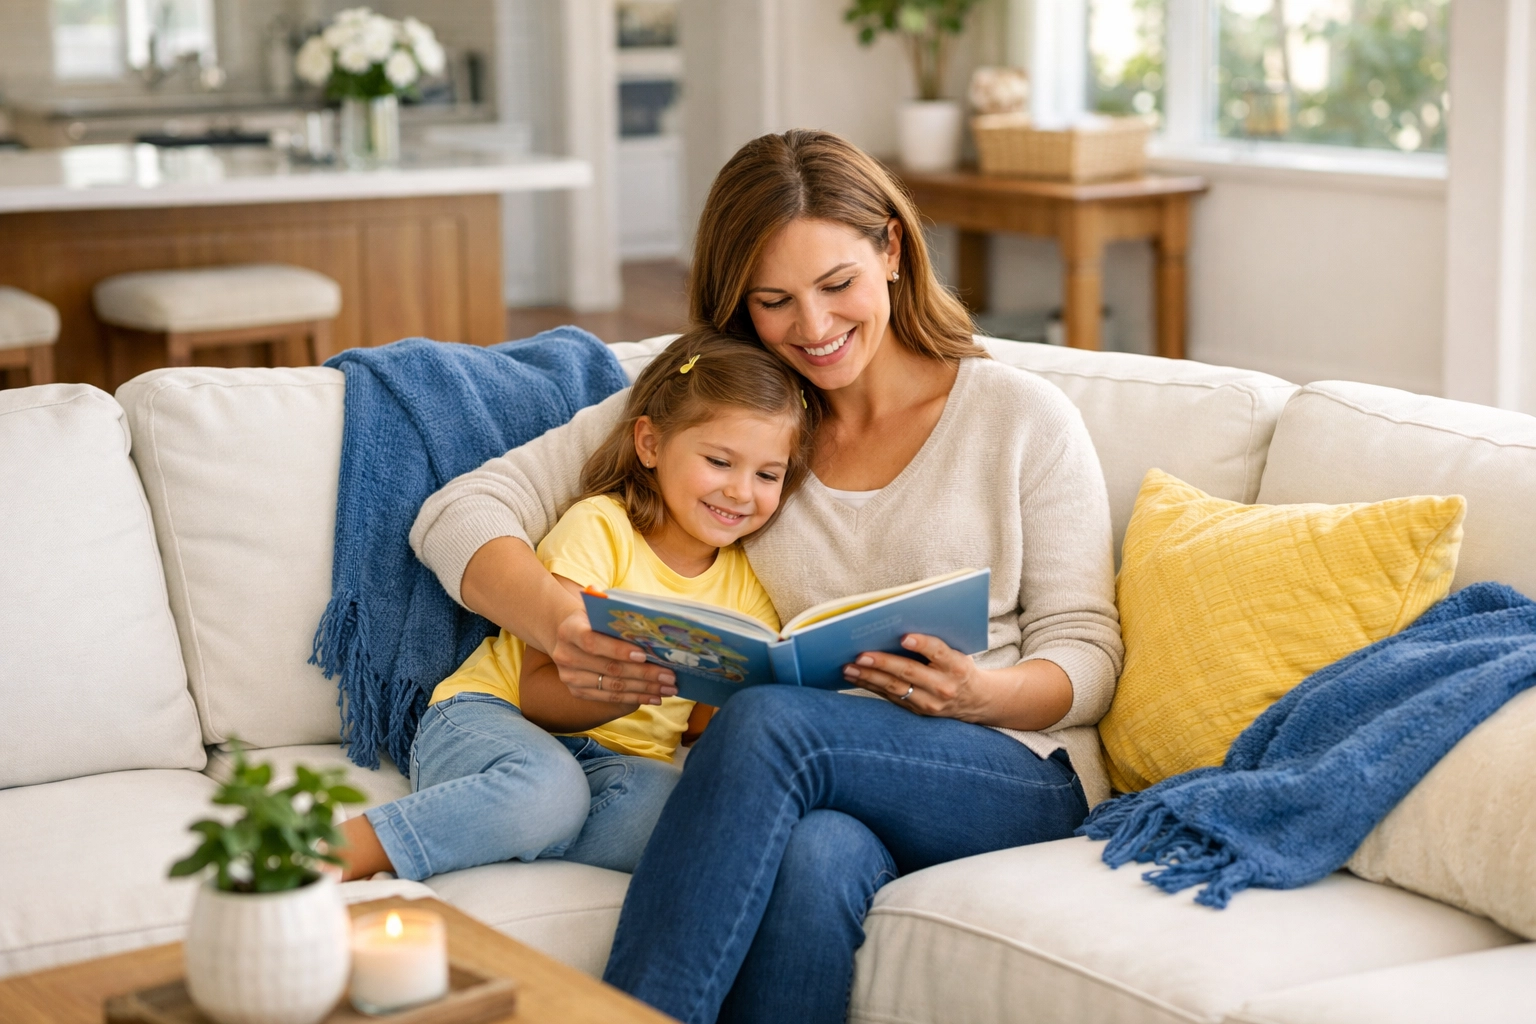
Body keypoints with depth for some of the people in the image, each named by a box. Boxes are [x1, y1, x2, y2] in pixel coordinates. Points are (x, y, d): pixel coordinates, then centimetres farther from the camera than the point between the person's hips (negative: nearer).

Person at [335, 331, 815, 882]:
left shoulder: (749, 591, 9)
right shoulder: (599, 528, -8)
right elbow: (537, 693, -14)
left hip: (623, 758, 4)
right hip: (485, 720, -4)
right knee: (547, 787, -40)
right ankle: (331, 852, -34)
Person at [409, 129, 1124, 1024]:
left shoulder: (1023, 417, 7)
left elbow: (1087, 655, 7)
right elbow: (460, 513, 4)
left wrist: (984, 694, -18)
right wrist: (561, 624, -19)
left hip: (1020, 778, -1)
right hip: (820, 795, 1)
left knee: (770, 721, -33)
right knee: (818, 854, -39)